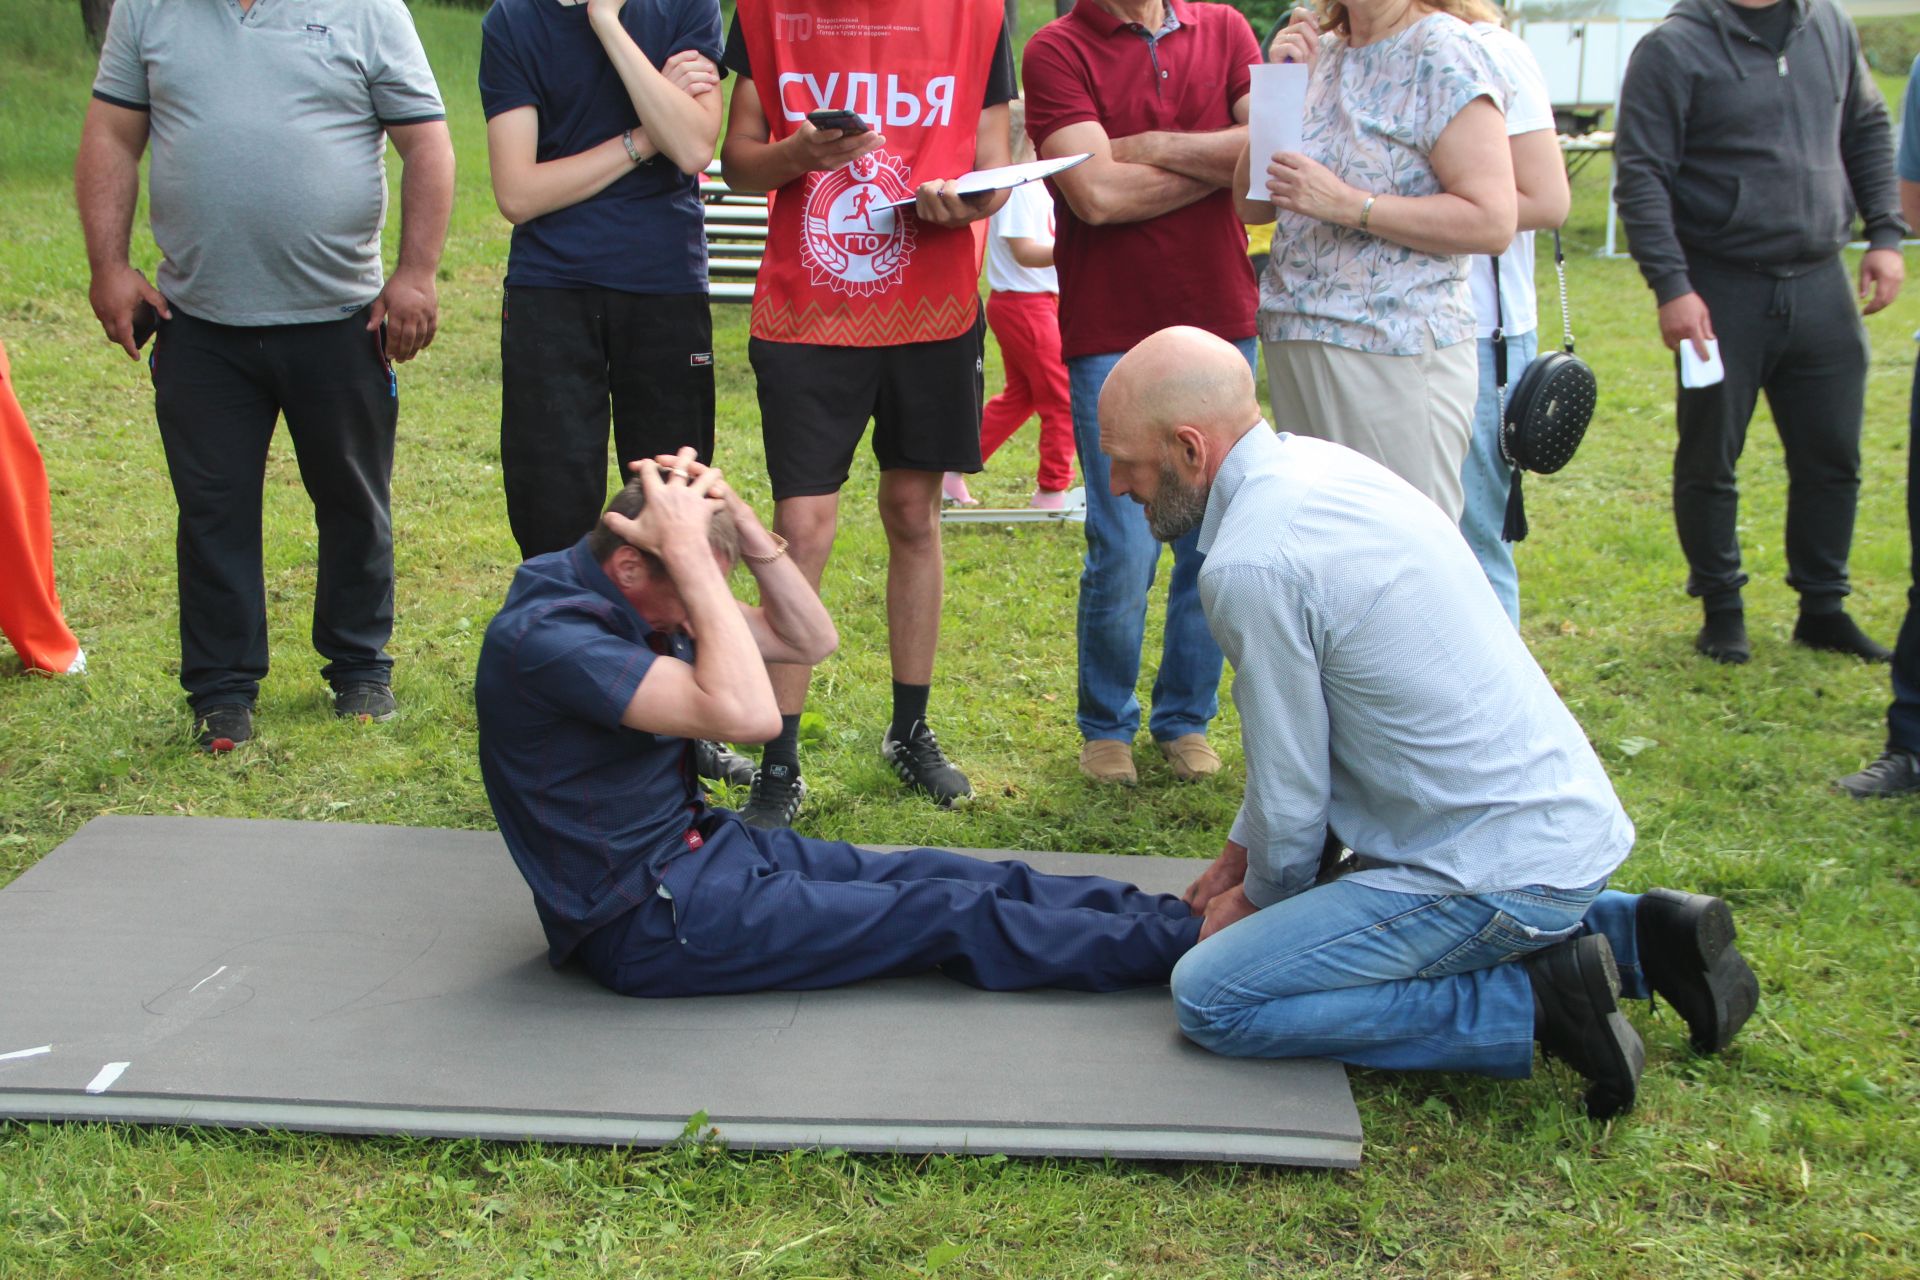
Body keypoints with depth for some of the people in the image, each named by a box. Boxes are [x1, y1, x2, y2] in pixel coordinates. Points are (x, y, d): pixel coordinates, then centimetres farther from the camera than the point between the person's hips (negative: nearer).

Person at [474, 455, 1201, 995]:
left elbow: (810, 641, 6)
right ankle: (1184, 946, -1)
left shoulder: (629, 598, 3)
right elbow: (748, 714, -36)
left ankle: (1170, 917, 8)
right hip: (650, 920, -9)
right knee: (946, 918, -7)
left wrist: (737, 518, -8)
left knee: (943, 875, 3)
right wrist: (687, 550, -31)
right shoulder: (543, 636, -27)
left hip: (697, 845, 9)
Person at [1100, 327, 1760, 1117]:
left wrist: (1261, 899, 8)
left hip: (1503, 867, -10)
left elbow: (1292, 795, -12)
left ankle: (1533, 1000, -8)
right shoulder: (1317, 463, 7)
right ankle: (1633, 935, 18)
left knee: (1210, 999, -9)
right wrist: (1243, 849, 22)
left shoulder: (1251, 564, -22)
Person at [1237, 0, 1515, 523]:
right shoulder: (1320, 53, 14)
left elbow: (1492, 221, -16)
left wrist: (1348, 204, -18)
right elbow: (1253, 205, 12)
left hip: (1397, 355, -7)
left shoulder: (1442, 51, -8)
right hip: (1293, 344, 7)